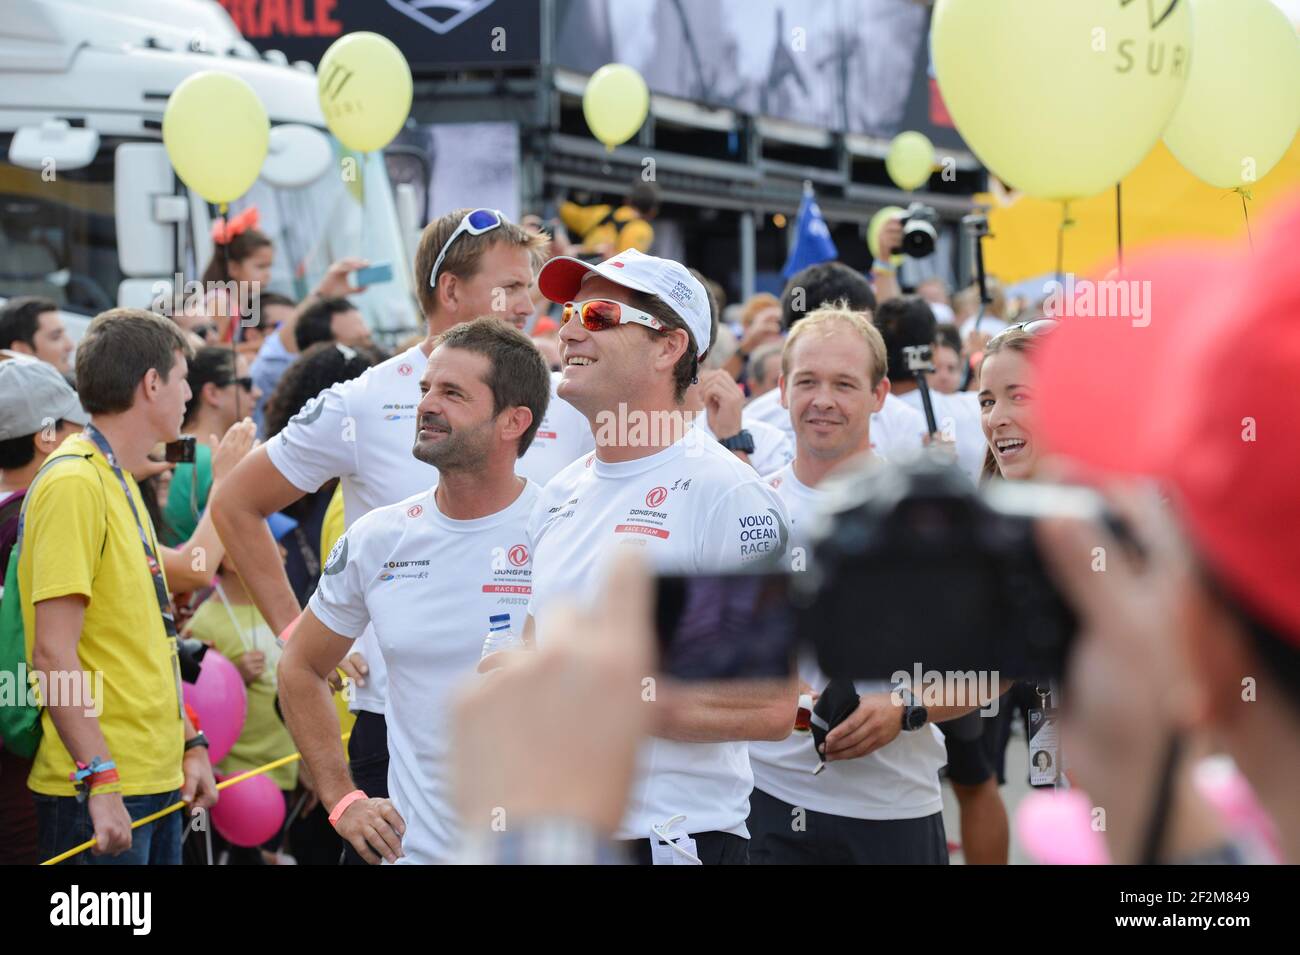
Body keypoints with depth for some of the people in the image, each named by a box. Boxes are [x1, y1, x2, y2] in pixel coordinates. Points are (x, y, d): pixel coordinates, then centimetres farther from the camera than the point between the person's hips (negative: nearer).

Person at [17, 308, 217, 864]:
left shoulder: (123, 482, 16)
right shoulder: (73, 483, -14)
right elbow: (53, 654, -19)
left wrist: (190, 744, 16)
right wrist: (100, 781, -22)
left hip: (159, 781, 9)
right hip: (100, 795, -9)